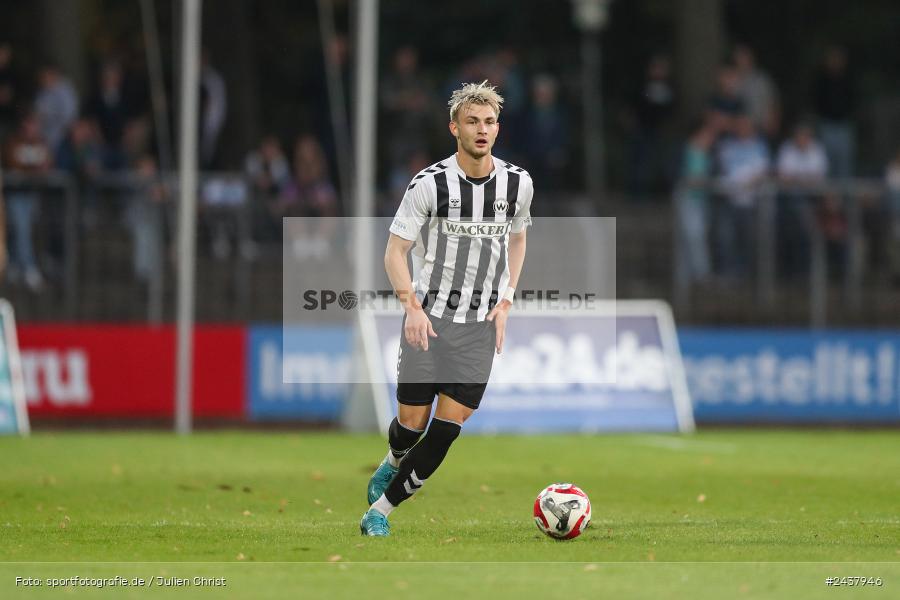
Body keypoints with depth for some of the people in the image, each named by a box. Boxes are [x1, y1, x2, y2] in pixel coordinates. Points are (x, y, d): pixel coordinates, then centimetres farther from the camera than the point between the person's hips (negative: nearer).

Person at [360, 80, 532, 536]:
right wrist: (412, 306, -20)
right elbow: (395, 251, -5)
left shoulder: (517, 183, 3)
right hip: (428, 319, -2)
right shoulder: (430, 184, -9)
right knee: (412, 422, -1)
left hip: (481, 325, 2)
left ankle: (380, 509, 2)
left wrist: (505, 302, 8)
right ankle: (393, 461, 37)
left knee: (448, 427, -8)